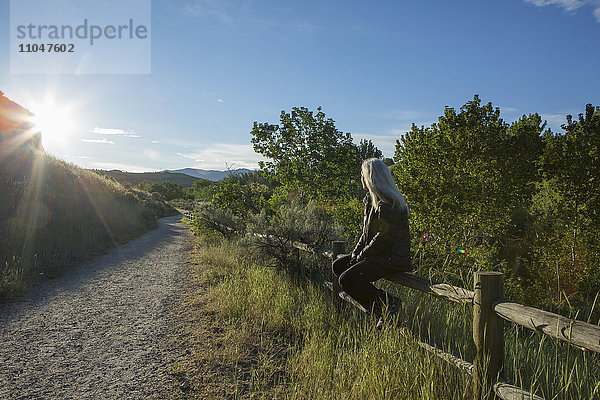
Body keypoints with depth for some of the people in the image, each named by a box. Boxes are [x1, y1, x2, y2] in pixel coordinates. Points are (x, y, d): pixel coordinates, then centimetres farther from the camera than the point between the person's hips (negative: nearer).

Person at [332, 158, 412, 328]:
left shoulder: (387, 202, -19)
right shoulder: (372, 199, 13)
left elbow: (386, 236, -23)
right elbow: (367, 231, 17)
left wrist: (363, 255, -13)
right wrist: (356, 252, 4)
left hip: (392, 258, -10)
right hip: (378, 254, 11)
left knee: (347, 279, -21)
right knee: (338, 266, 10)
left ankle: (388, 305, -4)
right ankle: (378, 308, 7)